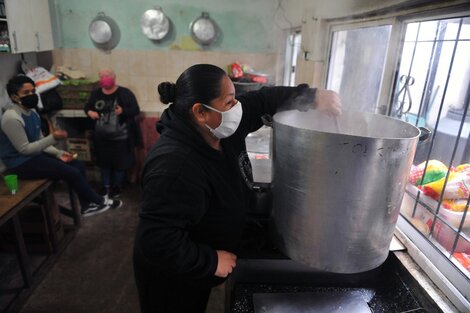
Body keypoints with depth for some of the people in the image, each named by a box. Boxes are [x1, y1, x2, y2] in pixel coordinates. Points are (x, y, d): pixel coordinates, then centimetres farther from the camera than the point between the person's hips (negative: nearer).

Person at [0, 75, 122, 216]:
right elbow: (24, 149, -21)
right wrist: (53, 138, -25)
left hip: (35, 155, 9)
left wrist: (58, 153, -1)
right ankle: (98, 201, 1)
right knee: (72, 172, -17)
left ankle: (87, 205, 9)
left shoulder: (32, 112, 7)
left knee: (78, 166, 0)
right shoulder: (11, 118, -21)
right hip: (21, 163, -9)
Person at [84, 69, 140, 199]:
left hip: (121, 136, -4)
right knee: (104, 162, 15)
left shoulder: (125, 93, -9)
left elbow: (136, 110, -12)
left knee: (120, 162, 7)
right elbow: (87, 107, 16)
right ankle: (106, 186, 33)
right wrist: (90, 112, -7)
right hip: (102, 136, 4)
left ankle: (117, 186, 27)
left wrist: (123, 111, -30)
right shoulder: (95, 93, 5)